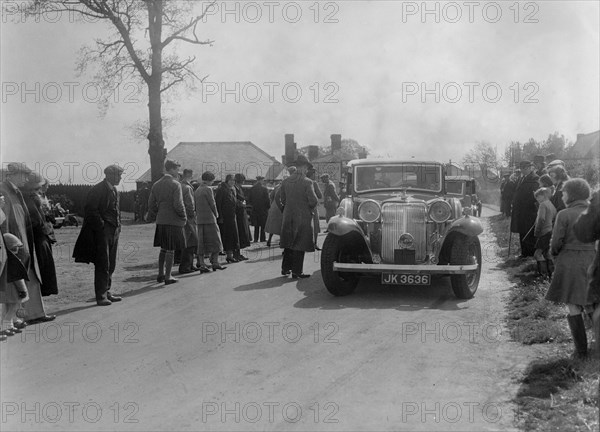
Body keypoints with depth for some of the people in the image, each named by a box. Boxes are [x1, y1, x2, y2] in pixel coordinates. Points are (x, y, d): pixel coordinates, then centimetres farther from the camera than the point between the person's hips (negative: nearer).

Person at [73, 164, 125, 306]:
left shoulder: (114, 190, 16)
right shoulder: (97, 190, -11)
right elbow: (90, 210, -15)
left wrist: (118, 225, 14)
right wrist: (101, 225, -17)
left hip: (114, 231, 8)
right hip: (102, 231, -8)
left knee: (111, 265, 11)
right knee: (102, 265, -5)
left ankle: (107, 292, 19)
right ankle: (101, 296, -1)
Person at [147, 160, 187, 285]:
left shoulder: (156, 185, 8)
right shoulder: (175, 184, -12)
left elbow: (151, 204, 10)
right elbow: (178, 204, -17)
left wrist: (153, 217, 19)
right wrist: (184, 217, -3)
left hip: (160, 221, 7)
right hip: (174, 221, -7)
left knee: (163, 249, 19)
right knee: (170, 250, 0)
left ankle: (161, 274, 24)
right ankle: (167, 277, 4)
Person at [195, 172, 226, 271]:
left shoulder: (197, 190, 13)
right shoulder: (208, 189, -10)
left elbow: (196, 206, 12)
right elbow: (212, 204, -9)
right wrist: (216, 214, 6)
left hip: (199, 219, 7)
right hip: (209, 219, -7)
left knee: (201, 243, 6)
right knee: (215, 241, 1)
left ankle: (201, 264, 5)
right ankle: (215, 263, -1)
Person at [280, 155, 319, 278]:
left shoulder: (285, 182, 3)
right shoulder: (307, 182, -14)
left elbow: (283, 200, 9)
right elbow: (313, 201, -16)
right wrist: (310, 208, 4)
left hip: (288, 216, 5)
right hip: (303, 217, -5)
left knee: (289, 243, 16)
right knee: (299, 245, 2)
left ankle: (285, 268, 22)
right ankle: (296, 272, 4)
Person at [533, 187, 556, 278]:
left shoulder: (543, 204, -13)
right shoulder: (552, 206, 14)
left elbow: (541, 219, -23)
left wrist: (536, 232, -17)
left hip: (544, 232, -9)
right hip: (550, 231, 9)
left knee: (538, 254, -6)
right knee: (547, 253, 16)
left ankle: (544, 273, -8)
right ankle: (551, 272, 19)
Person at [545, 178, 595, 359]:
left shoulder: (564, 215, -8)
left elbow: (556, 243, -8)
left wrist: (555, 254, 11)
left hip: (569, 262, -4)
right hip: (592, 261, 4)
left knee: (574, 308, 2)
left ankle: (581, 350, 3)